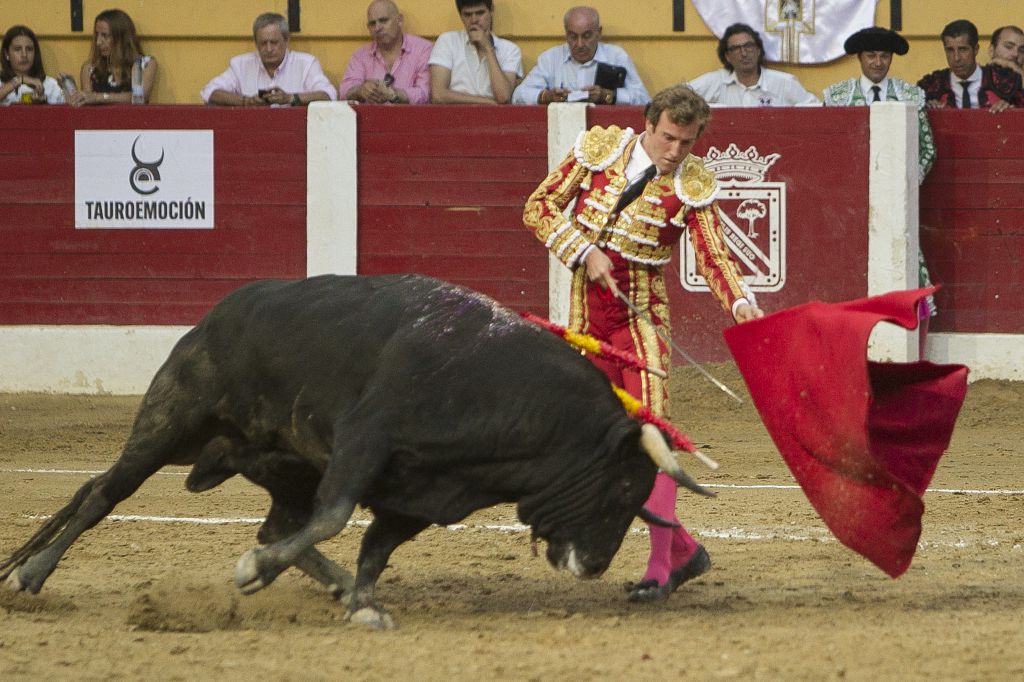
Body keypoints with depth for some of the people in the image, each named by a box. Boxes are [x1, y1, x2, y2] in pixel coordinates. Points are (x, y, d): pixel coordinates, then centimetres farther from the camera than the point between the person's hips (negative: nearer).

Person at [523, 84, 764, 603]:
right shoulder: (598, 148, -3)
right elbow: (539, 208, 0)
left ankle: (660, 567, -15)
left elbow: (714, 257, -10)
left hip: (643, 315, -3)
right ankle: (684, 550, 16)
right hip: (586, 313, 3)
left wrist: (741, 302, -29)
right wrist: (585, 251, -14)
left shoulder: (694, 185, -5)